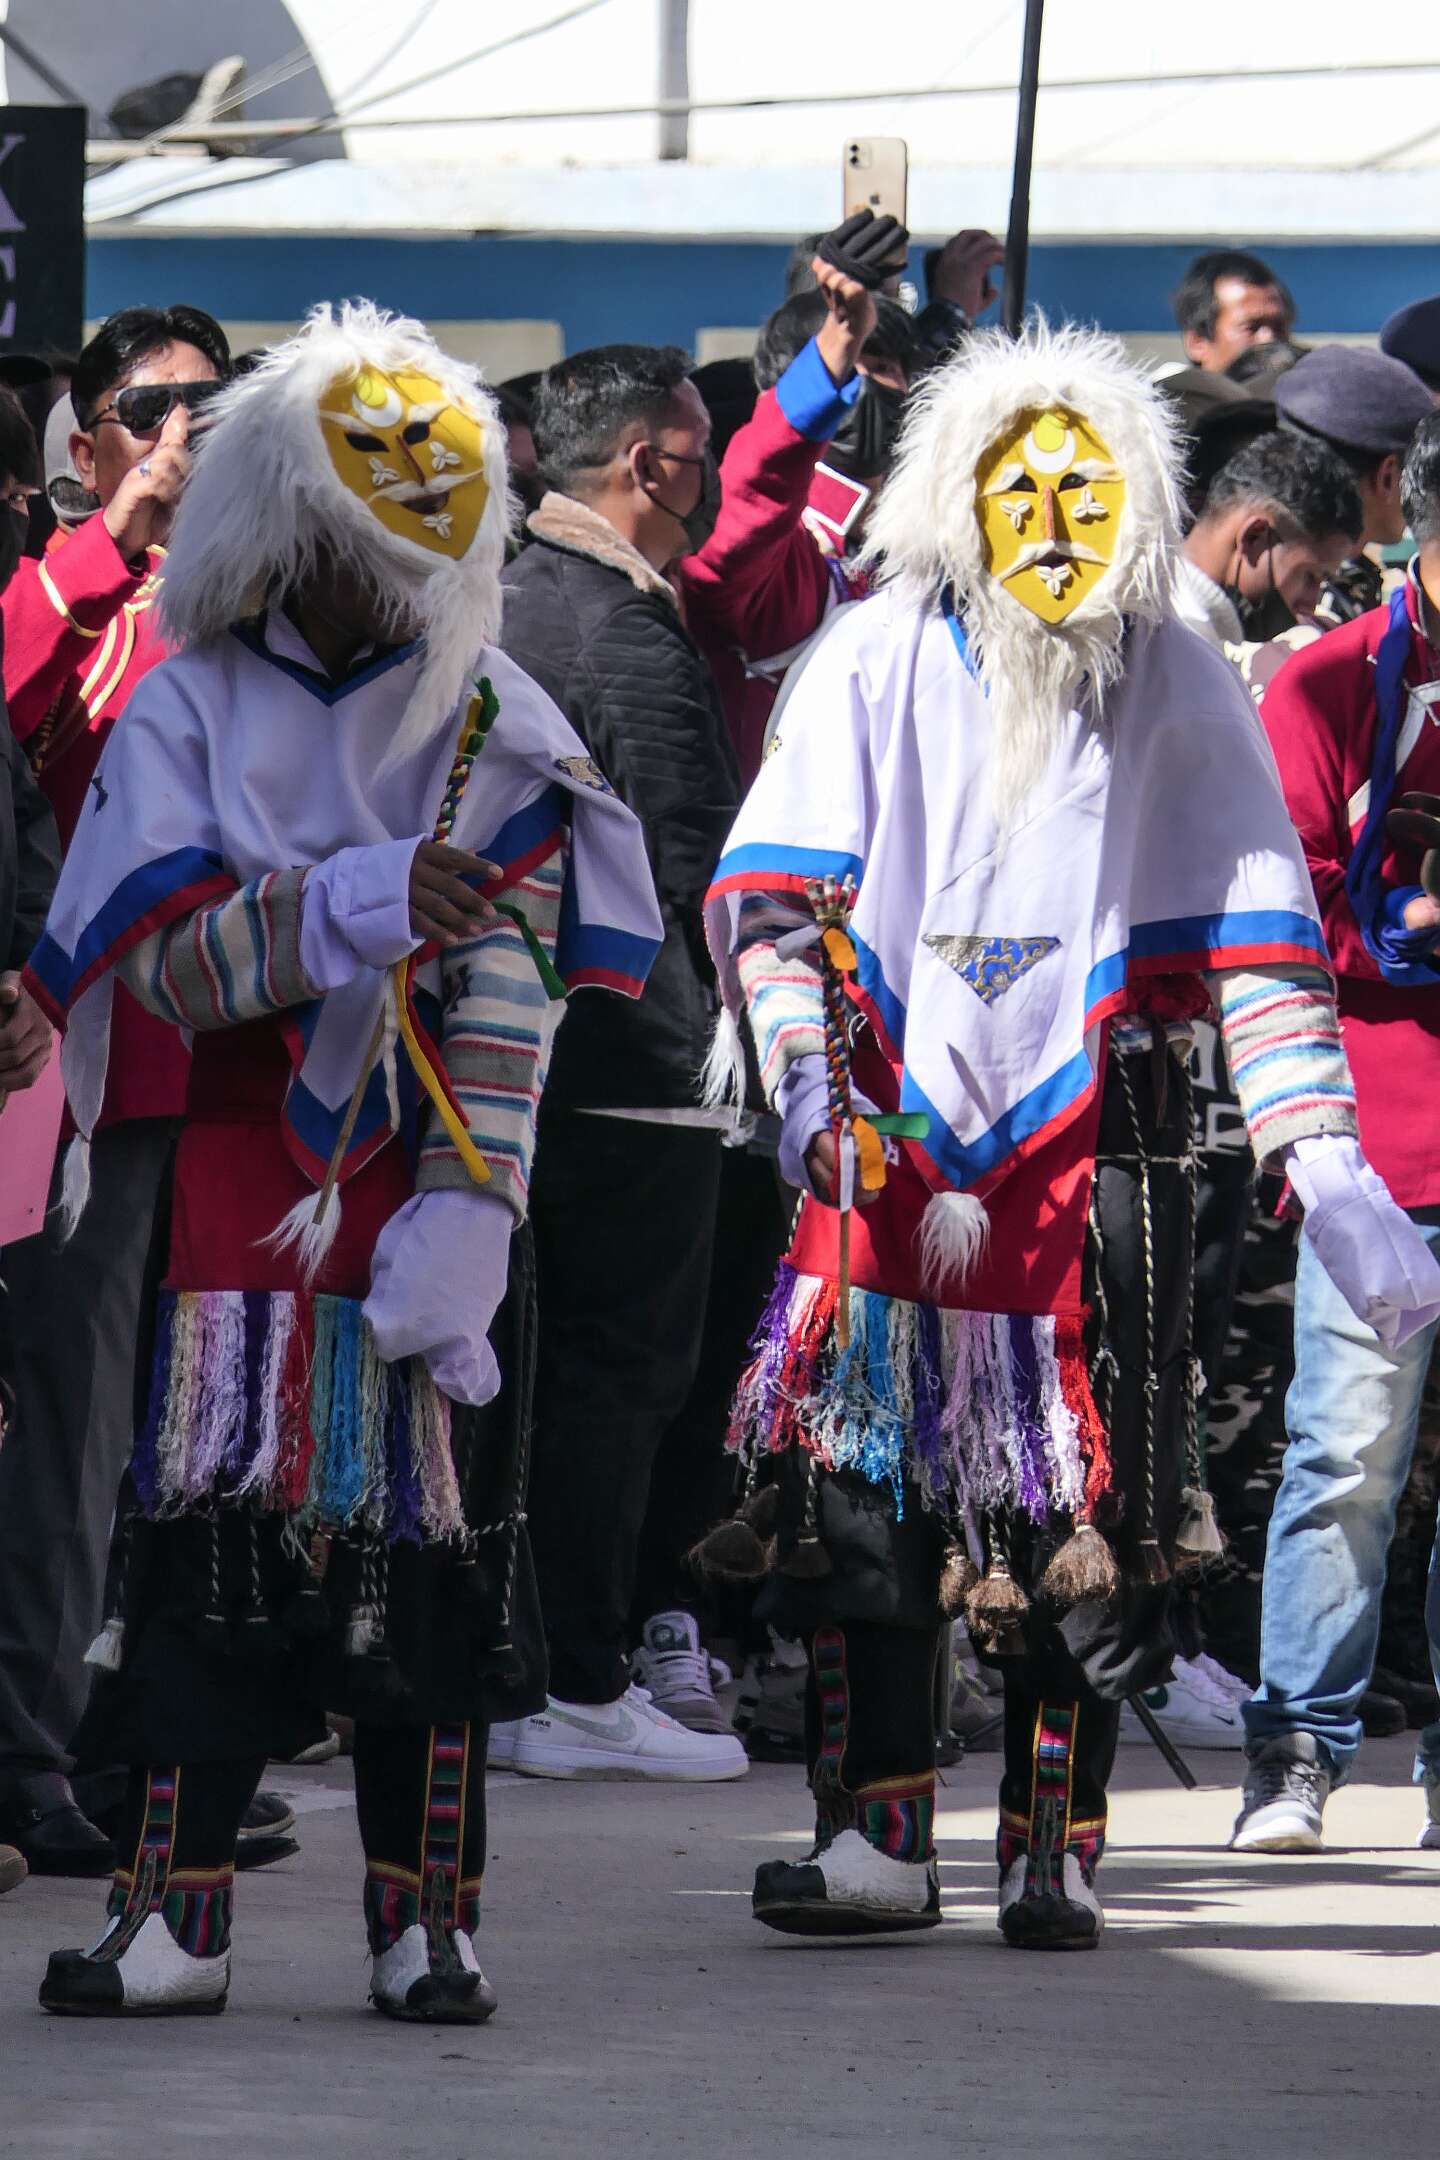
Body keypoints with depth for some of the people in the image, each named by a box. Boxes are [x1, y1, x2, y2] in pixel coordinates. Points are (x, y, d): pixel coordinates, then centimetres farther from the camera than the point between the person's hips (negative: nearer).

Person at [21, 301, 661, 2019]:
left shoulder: (498, 732, 4)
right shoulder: (189, 715, 4)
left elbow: (510, 1000, -3)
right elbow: (169, 963, -9)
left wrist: (464, 1212, -14)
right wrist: (365, 905, -23)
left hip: (433, 1178, 0)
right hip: (245, 1171, 0)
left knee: (431, 1536, -1)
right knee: (216, 1528, -6)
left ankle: (422, 1921, 5)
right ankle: (173, 1917, -3)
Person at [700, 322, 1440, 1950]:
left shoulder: (1177, 688, 5)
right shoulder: (878, 666, 3)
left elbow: (1257, 938, 7)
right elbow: (772, 891, -1)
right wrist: (805, 1071, -17)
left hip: (1090, 1140, 0)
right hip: (888, 1137, 0)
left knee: (1083, 1510, -1)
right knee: (861, 1485, -6)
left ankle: (1055, 1850, 7)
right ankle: (879, 1835, 0)